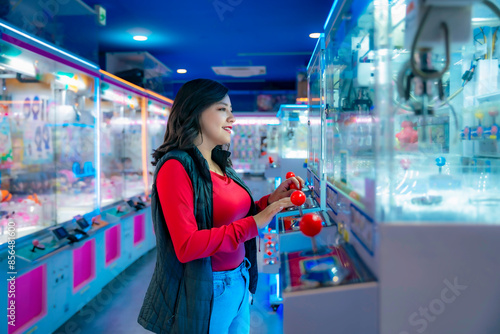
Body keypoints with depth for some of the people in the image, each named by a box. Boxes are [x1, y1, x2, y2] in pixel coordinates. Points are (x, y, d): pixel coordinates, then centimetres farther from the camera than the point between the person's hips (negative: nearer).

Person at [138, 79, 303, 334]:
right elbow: (186, 246, -25)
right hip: (204, 295, -7)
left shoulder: (221, 165, 6)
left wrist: (273, 199, 0)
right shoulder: (176, 166, -18)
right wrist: (254, 223, -25)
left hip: (238, 284, 8)